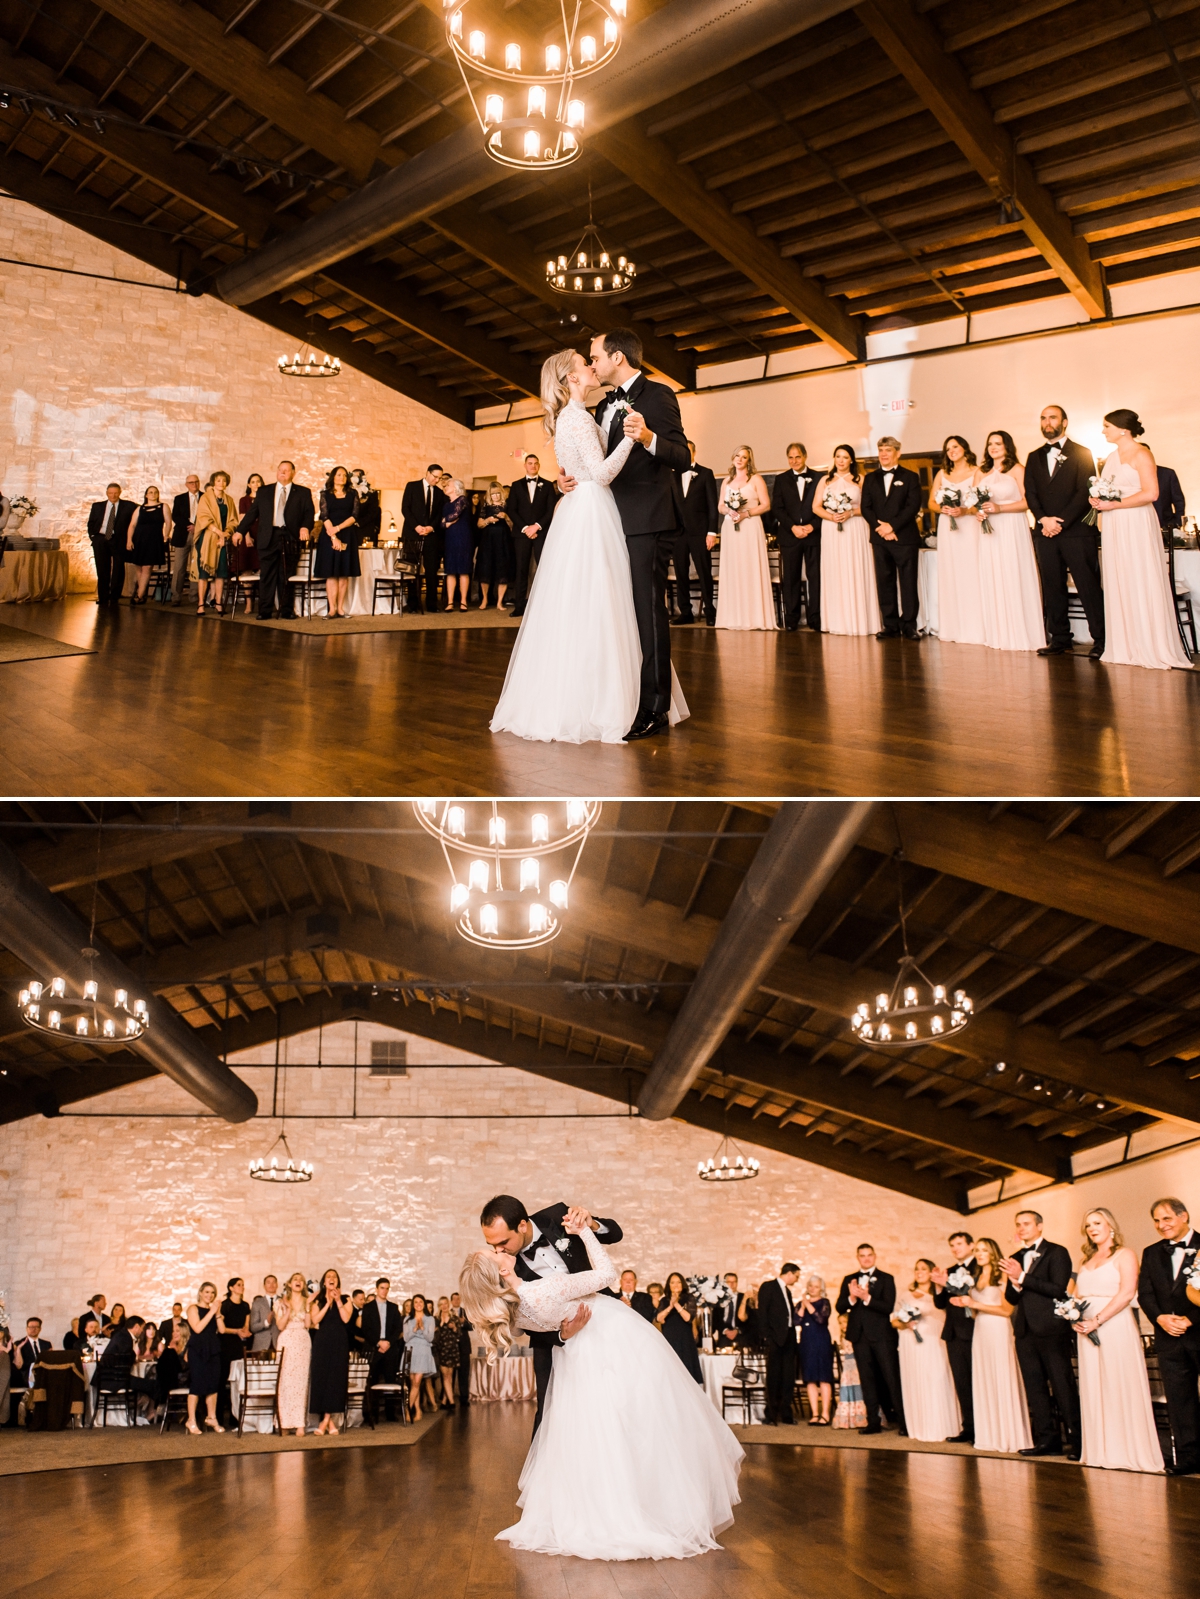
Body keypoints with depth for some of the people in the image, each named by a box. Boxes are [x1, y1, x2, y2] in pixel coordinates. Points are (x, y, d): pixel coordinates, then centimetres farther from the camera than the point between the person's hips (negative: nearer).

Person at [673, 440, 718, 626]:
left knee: (704, 573, -1)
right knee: (681, 574, 3)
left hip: (699, 531, -3)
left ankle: (709, 611, 5)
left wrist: (712, 531, -8)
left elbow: (712, 504, 0)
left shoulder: (705, 473, 5)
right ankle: (685, 612, 8)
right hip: (678, 532, 3)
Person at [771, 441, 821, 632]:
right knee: (790, 578, 1)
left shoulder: (817, 478, 6)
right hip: (789, 535, 1)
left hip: (813, 533, -1)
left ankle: (816, 618, 1)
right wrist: (793, 527, -10)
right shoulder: (781, 480, 9)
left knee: (815, 577, -2)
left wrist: (812, 526, -12)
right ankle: (791, 619, 5)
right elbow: (777, 508, 2)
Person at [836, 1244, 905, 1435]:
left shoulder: (886, 1278, 1)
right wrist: (851, 1298, -16)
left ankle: (903, 1422, -2)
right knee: (867, 1379, 7)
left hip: (881, 1335, -4)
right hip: (859, 1335, 4)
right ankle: (874, 1421, 13)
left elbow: (888, 1307, -11)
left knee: (892, 1378, -5)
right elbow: (840, 1308, 4)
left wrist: (867, 1298, -24)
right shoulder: (849, 1279, 11)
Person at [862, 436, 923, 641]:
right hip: (880, 539, 3)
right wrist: (879, 527, -10)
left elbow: (913, 506, -5)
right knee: (884, 583, 2)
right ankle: (891, 626, 6)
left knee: (908, 583, -3)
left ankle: (909, 625, 0)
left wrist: (892, 526, -15)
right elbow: (865, 507, 6)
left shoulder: (909, 477, 5)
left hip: (905, 538, -3)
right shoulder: (870, 478, 15)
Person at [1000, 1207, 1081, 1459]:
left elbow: (1058, 1289, -16)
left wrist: (1023, 1277, -18)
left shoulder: (1056, 1252, -5)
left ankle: (1077, 1440, 2)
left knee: (1063, 1386, -4)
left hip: (1051, 1329, -7)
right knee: (1035, 1388, 9)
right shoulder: (1015, 1259, 15)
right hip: (1025, 1331, 7)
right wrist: (1015, 1284, -9)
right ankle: (1047, 1440, 16)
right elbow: (1011, 1298, 14)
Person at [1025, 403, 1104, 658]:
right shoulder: (1034, 457, 17)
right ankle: (1060, 639, 10)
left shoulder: (1081, 453, 4)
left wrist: (1061, 521, -14)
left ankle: (1101, 639, -5)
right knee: (1052, 588, 5)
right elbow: (1030, 493, 9)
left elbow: (1085, 492, -5)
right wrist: (1044, 519, -8)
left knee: (1089, 587, -7)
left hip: (1077, 530, -4)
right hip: (1045, 532, 5)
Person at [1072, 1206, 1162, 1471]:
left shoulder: (1124, 1255, -1)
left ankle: (1127, 1453, 0)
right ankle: (1101, 1451, 9)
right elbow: (1077, 1296, 20)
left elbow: (1127, 1293, -13)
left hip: (1116, 1328, -6)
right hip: (1087, 1331, 6)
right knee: (1094, 1390, 5)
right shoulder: (1086, 1262, 20)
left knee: (1119, 1388, -5)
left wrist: (1097, 1320, -18)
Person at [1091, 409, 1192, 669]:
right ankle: (1125, 649, 9)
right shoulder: (1110, 458, 15)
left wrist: (1112, 505, -16)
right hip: (1113, 529, 7)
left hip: (1136, 525, -7)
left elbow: (1151, 493, -16)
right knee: (1119, 587, 6)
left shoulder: (1141, 454, -7)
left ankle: (1153, 650, 0)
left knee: (1142, 585, -5)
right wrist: (1097, 501, 2)